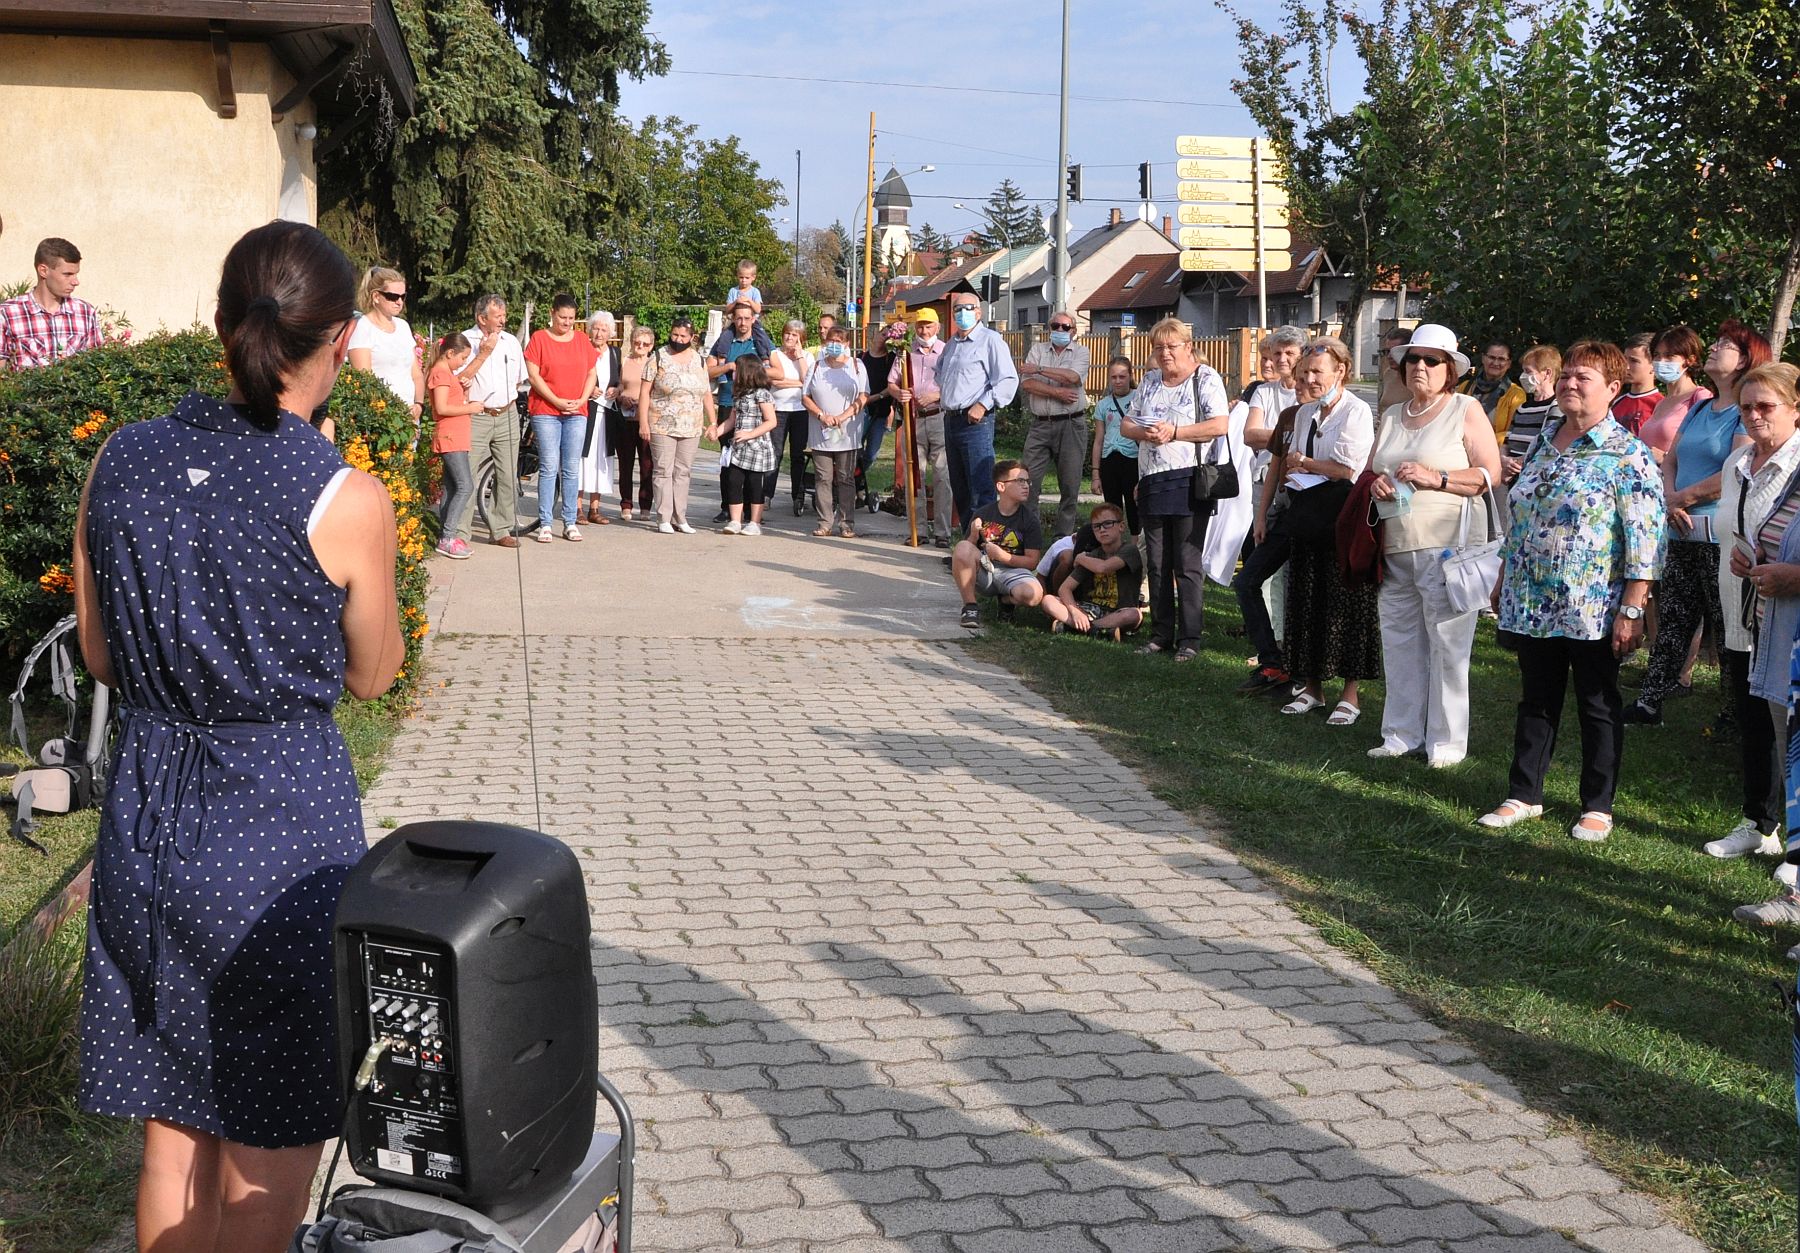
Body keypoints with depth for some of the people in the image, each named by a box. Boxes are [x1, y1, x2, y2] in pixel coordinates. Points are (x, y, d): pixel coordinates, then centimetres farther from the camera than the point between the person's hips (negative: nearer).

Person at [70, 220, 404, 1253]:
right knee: (270, 1144, 12)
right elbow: (372, 674, -1)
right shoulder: (347, 500, -16)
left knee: (172, 1134, 19)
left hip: (146, 810, 5)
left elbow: (99, 653, 8)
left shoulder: (121, 461, -2)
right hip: (286, 815, -5)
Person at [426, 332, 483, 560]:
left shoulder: (448, 374, 20)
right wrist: (469, 407, -14)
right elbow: (442, 408, -21)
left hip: (455, 438, 11)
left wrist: (464, 389, 6)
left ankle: (446, 536, 14)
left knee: (451, 488, 11)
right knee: (465, 486, -15)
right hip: (449, 438, -11)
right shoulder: (441, 373, -12)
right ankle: (446, 539, -16)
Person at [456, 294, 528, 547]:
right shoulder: (466, 340, -4)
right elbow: (460, 379, -13)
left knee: (508, 477, 6)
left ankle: (503, 530, 15)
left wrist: (505, 399, 10)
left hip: (507, 416, 5)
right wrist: (483, 354, -14)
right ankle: (458, 533, -2)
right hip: (476, 418, -5)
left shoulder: (510, 341, 11)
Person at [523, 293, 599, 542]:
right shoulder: (539, 338, 1)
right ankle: (545, 524, -2)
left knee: (571, 470, 4)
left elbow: (591, 374, 13)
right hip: (545, 411, -3)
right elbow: (533, 375, -5)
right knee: (549, 468, -6)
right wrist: (557, 401, -11)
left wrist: (581, 400, -3)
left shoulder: (582, 340, 11)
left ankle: (570, 523, 9)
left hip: (576, 413, 3)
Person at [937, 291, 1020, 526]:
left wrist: (983, 404, -20)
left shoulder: (990, 340, -6)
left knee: (981, 488, -13)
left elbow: (1009, 380, -15)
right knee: (959, 488, 12)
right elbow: (940, 373, 40)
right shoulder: (951, 345, 19)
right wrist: (938, 396, 23)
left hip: (975, 422, -9)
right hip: (951, 420, 9)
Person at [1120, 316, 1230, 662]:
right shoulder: (1150, 380, 16)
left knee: (1188, 565, -4)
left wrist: (1174, 432, -16)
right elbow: (1125, 425, 16)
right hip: (1152, 482, 6)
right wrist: (1143, 432, -6)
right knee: (1157, 564, 10)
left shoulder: (1206, 379, -3)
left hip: (1188, 481, -6)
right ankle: (1161, 635, 17)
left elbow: (1219, 425, -15)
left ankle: (1189, 639, 1)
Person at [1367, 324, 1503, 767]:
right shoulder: (1391, 417, 18)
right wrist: (1376, 483, 1)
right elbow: (1371, 469, 25)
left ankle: (1446, 742, 2)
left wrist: (1435, 478, -17)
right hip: (1395, 548, 6)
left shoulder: (1466, 410, 0)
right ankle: (1403, 733, 16)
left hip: (1446, 547, -6)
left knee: (1447, 644, -4)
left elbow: (1490, 474, -6)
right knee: (1399, 640, 7)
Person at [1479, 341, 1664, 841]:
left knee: (1598, 707, 7)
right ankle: (1523, 795, 24)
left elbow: (1646, 537, -14)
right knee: (1536, 700, 14)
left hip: (1593, 610, -6)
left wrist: (1631, 610, -18)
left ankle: (1597, 807, 18)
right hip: (1532, 605, 6)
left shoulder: (1628, 455, -11)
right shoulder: (1543, 444, 9)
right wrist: (1504, 579, 16)